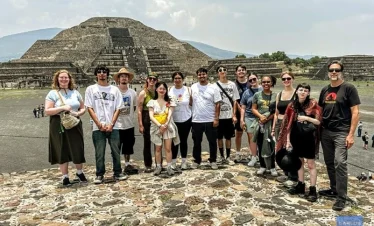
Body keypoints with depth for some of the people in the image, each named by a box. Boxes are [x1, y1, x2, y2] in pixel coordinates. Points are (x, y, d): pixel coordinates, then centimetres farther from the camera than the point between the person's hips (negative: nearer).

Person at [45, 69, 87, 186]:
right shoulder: (53, 93, -2)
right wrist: (62, 108, -20)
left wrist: (78, 113, -8)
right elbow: (47, 111, -10)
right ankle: (65, 177, 17)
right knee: (62, 152, 4)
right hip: (59, 126, -3)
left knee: (78, 150, 4)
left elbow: (83, 108, 13)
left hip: (74, 125, 3)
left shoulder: (75, 92, 10)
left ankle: (80, 173, 26)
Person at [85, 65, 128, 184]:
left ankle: (117, 173, 20)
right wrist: (99, 124, -8)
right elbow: (89, 108, 0)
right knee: (99, 153, 3)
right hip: (98, 128, -1)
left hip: (113, 127, 1)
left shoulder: (115, 89, 7)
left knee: (116, 151, 6)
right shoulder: (91, 89, 5)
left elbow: (117, 109, 4)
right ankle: (99, 175, 15)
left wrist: (111, 124, -7)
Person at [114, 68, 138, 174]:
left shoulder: (133, 93, 5)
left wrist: (129, 116, 8)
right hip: (117, 125, -5)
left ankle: (127, 164, 29)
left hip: (129, 124, 5)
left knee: (128, 145, 15)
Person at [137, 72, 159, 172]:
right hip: (146, 120, -3)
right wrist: (140, 124, -11)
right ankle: (148, 165, 15)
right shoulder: (143, 93, -3)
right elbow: (139, 110, -6)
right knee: (147, 143, 5)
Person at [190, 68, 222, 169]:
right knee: (196, 142, 11)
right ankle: (196, 160, 25)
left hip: (210, 120, -1)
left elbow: (217, 104, -4)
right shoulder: (193, 87, 3)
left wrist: (216, 118, -10)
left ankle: (213, 160, 22)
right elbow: (190, 102, 9)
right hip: (196, 120, 2)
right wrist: (190, 115, 2)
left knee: (212, 142, 7)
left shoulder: (213, 88, -3)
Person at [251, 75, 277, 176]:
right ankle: (262, 166, 21)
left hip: (271, 123, -2)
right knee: (260, 145, 8)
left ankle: (272, 167, 13)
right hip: (259, 123, 2)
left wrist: (268, 118, -13)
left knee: (271, 145, 1)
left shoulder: (275, 95, 2)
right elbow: (253, 109, 3)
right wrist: (261, 116, -14)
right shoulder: (257, 95, 6)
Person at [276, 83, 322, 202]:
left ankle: (312, 189, 9)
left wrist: (306, 118, -23)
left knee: (311, 164, 2)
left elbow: (319, 121, -9)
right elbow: (288, 124, 3)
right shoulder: (292, 105, 2)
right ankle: (301, 185, 27)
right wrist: (288, 140, 0)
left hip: (309, 138, -4)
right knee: (299, 162, 14)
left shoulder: (313, 104, -7)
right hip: (296, 138, 4)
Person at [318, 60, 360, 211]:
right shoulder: (325, 90, 11)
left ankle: (341, 197, -3)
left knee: (340, 163, -12)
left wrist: (351, 134, -14)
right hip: (325, 132, 6)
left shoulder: (349, 88, -5)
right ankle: (334, 189, 29)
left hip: (341, 132, -6)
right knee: (329, 163, 13)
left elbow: (355, 112, -8)